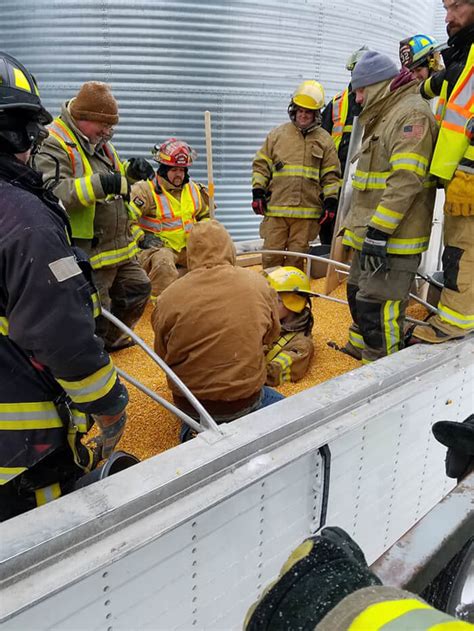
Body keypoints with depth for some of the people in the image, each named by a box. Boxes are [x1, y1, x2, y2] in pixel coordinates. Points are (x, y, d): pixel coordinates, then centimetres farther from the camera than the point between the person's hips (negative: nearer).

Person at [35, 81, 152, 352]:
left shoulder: (101, 142, 14)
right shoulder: (54, 144, -15)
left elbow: (116, 181, 25)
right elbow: (52, 193, -28)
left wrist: (130, 172, 2)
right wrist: (97, 184, -40)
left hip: (120, 246, 10)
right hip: (87, 252, -9)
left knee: (138, 289, 22)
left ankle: (111, 339, 43)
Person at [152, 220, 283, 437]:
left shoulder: (168, 297, -13)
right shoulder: (258, 283, -10)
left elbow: (163, 356, 0)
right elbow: (271, 335, 6)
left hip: (188, 403, 2)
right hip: (245, 401, -2)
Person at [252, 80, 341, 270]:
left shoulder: (324, 140, 8)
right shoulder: (278, 134, 8)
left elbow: (331, 175, 8)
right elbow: (261, 164, 9)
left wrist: (330, 202, 1)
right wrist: (257, 192, 0)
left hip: (307, 210, 0)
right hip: (276, 207, 0)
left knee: (297, 256, 6)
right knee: (271, 254, 2)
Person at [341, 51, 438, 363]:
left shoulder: (412, 113, -13)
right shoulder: (385, 115, 20)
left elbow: (406, 180, -25)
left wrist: (378, 231, -27)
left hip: (392, 238, -11)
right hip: (370, 234, 11)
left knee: (376, 309, -9)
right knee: (358, 295, 22)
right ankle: (359, 350, 40)